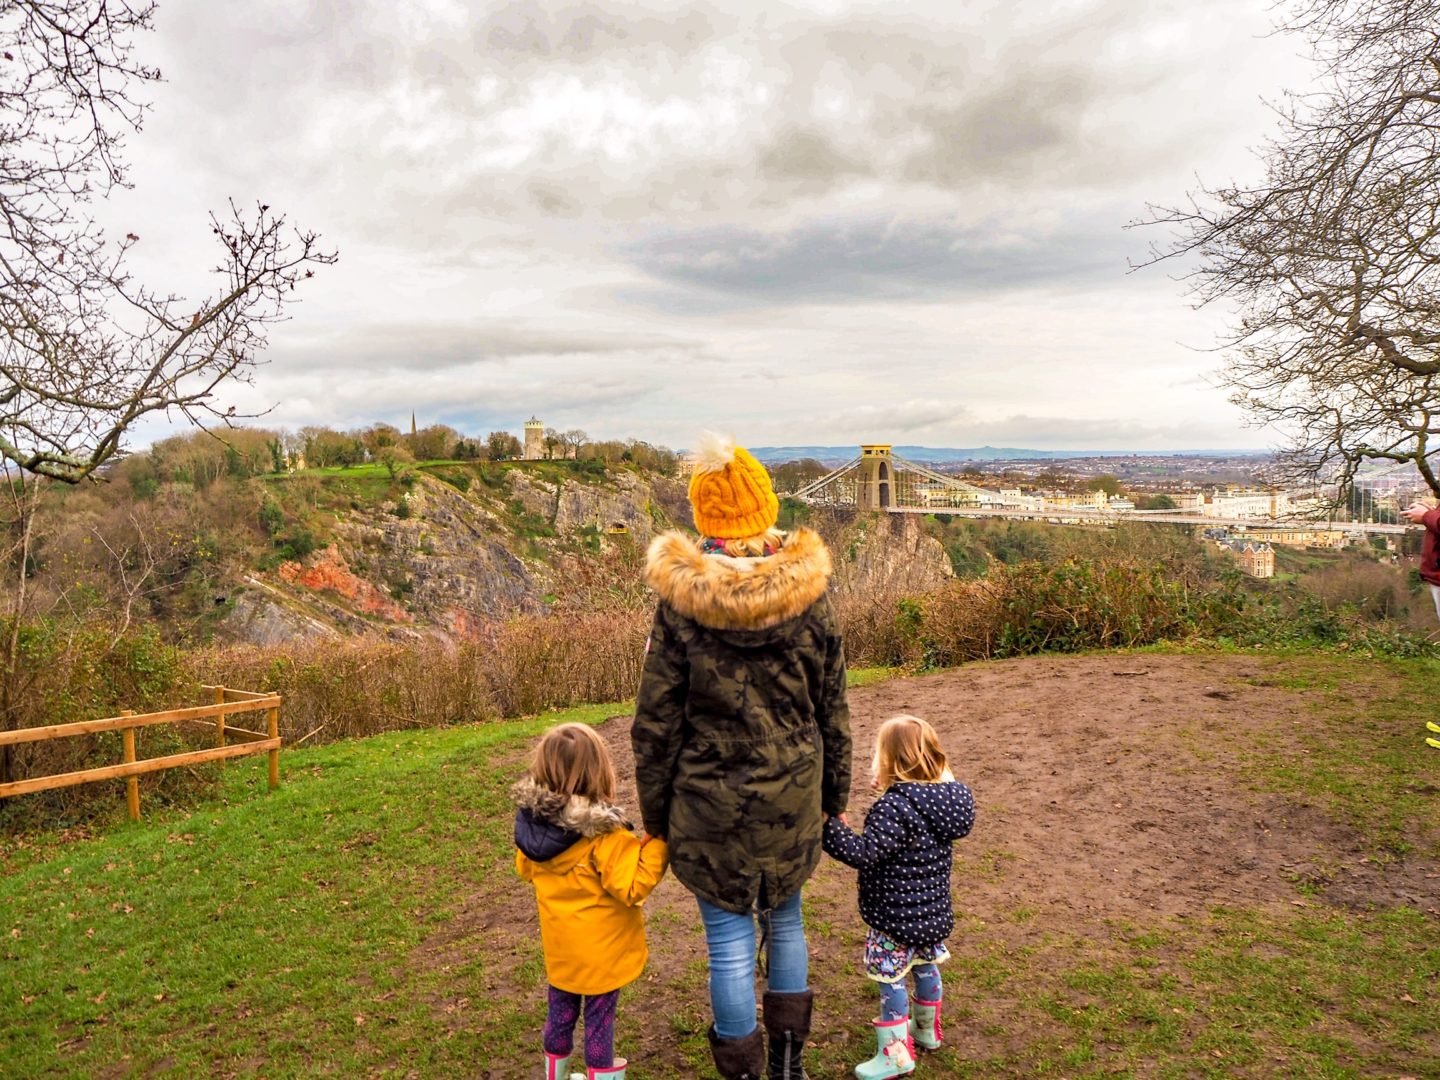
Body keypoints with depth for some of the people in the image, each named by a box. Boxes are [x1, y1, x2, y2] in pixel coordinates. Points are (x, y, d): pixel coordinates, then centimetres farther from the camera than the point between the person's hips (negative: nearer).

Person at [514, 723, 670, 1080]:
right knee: (599, 1019, 12)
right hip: (600, 950, -6)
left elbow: (525, 869, 6)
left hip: (559, 945, 6)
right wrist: (656, 844, -22)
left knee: (560, 1012, 24)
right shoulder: (604, 835, -32)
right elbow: (632, 887, -25)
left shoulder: (531, 822, -12)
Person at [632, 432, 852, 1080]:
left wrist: (655, 817, 3)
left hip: (711, 803, -3)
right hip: (792, 798, 3)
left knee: (729, 938, 11)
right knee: (785, 917, 23)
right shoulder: (808, 594, -8)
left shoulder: (680, 602, -15)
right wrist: (834, 796, 14)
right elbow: (832, 710, 0)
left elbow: (656, 724, -9)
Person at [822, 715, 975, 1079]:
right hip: (931, 910, 9)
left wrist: (827, 826, -29)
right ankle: (927, 1030, 45)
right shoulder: (944, 794, -3)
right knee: (925, 967, 25)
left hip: (897, 915, -9)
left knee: (892, 979, 6)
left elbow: (863, 854, -32)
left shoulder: (897, 807, -29)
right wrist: (888, 790, 4)